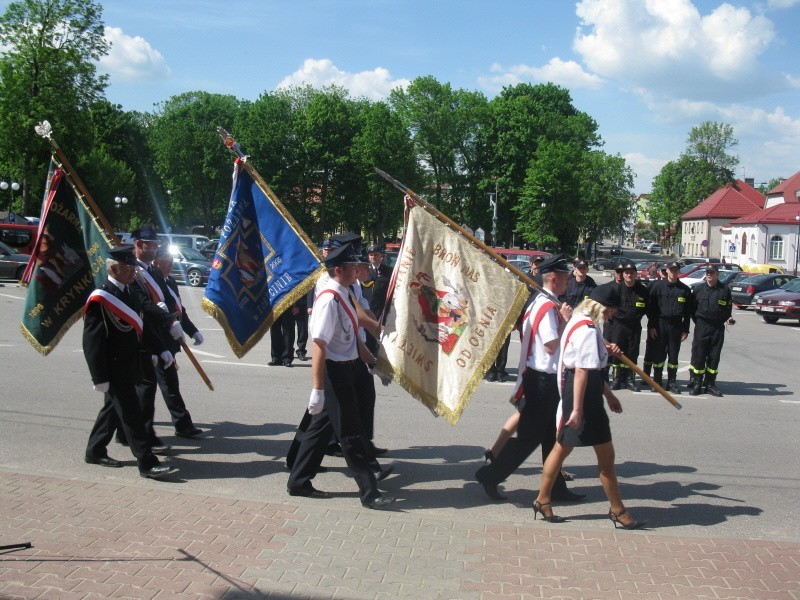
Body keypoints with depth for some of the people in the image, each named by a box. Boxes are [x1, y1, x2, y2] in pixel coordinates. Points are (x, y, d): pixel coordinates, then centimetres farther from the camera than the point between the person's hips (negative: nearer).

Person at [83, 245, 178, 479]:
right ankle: (147, 463, -3)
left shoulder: (130, 293, 9)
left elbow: (144, 324, 18)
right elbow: (92, 342, -19)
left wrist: (162, 349, 14)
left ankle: (95, 451, 34)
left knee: (114, 409, 19)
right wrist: (99, 377, -20)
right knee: (131, 414, -6)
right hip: (114, 369, -9)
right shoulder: (100, 299, -18)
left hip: (129, 366, 9)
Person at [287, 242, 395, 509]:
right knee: (351, 433, -1)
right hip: (334, 371, -10)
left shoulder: (344, 295, 9)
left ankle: (298, 482, 28)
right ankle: (369, 492, 8)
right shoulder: (329, 299, -21)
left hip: (345, 369, 10)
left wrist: (373, 362, 25)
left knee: (322, 426, 17)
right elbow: (318, 346, -25)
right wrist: (318, 389, -27)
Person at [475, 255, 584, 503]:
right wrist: (564, 320, -14)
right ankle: (490, 476, 5)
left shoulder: (541, 303, 13)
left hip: (544, 379, 10)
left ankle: (556, 487, 23)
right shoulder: (548, 307, -18)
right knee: (529, 436, -3)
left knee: (550, 435, 15)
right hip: (542, 380, -10)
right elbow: (551, 346, -23)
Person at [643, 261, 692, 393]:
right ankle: (657, 381, 10)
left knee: (673, 355, 6)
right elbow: (651, 307, 0)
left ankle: (672, 382, 14)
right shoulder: (658, 286, 1)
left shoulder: (685, 289, 6)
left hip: (676, 326, 1)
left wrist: (685, 330, 3)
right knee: (658, 354, 1)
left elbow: (687, 312, 8)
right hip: (660, 324, -1)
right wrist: (651, 326, -6)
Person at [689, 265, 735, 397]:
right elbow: (693, 308, 10)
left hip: (718, 328, 1)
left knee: (714, 357, 5)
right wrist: (698, 322, 3)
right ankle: (697, 384, 5)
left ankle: (710, 384, 14)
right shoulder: (699, 289, 6)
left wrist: (728, 318, -5)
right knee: (698, 356, -3)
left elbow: (728, 308, 13)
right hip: (701, 327, -1)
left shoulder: (725, 290, 6)